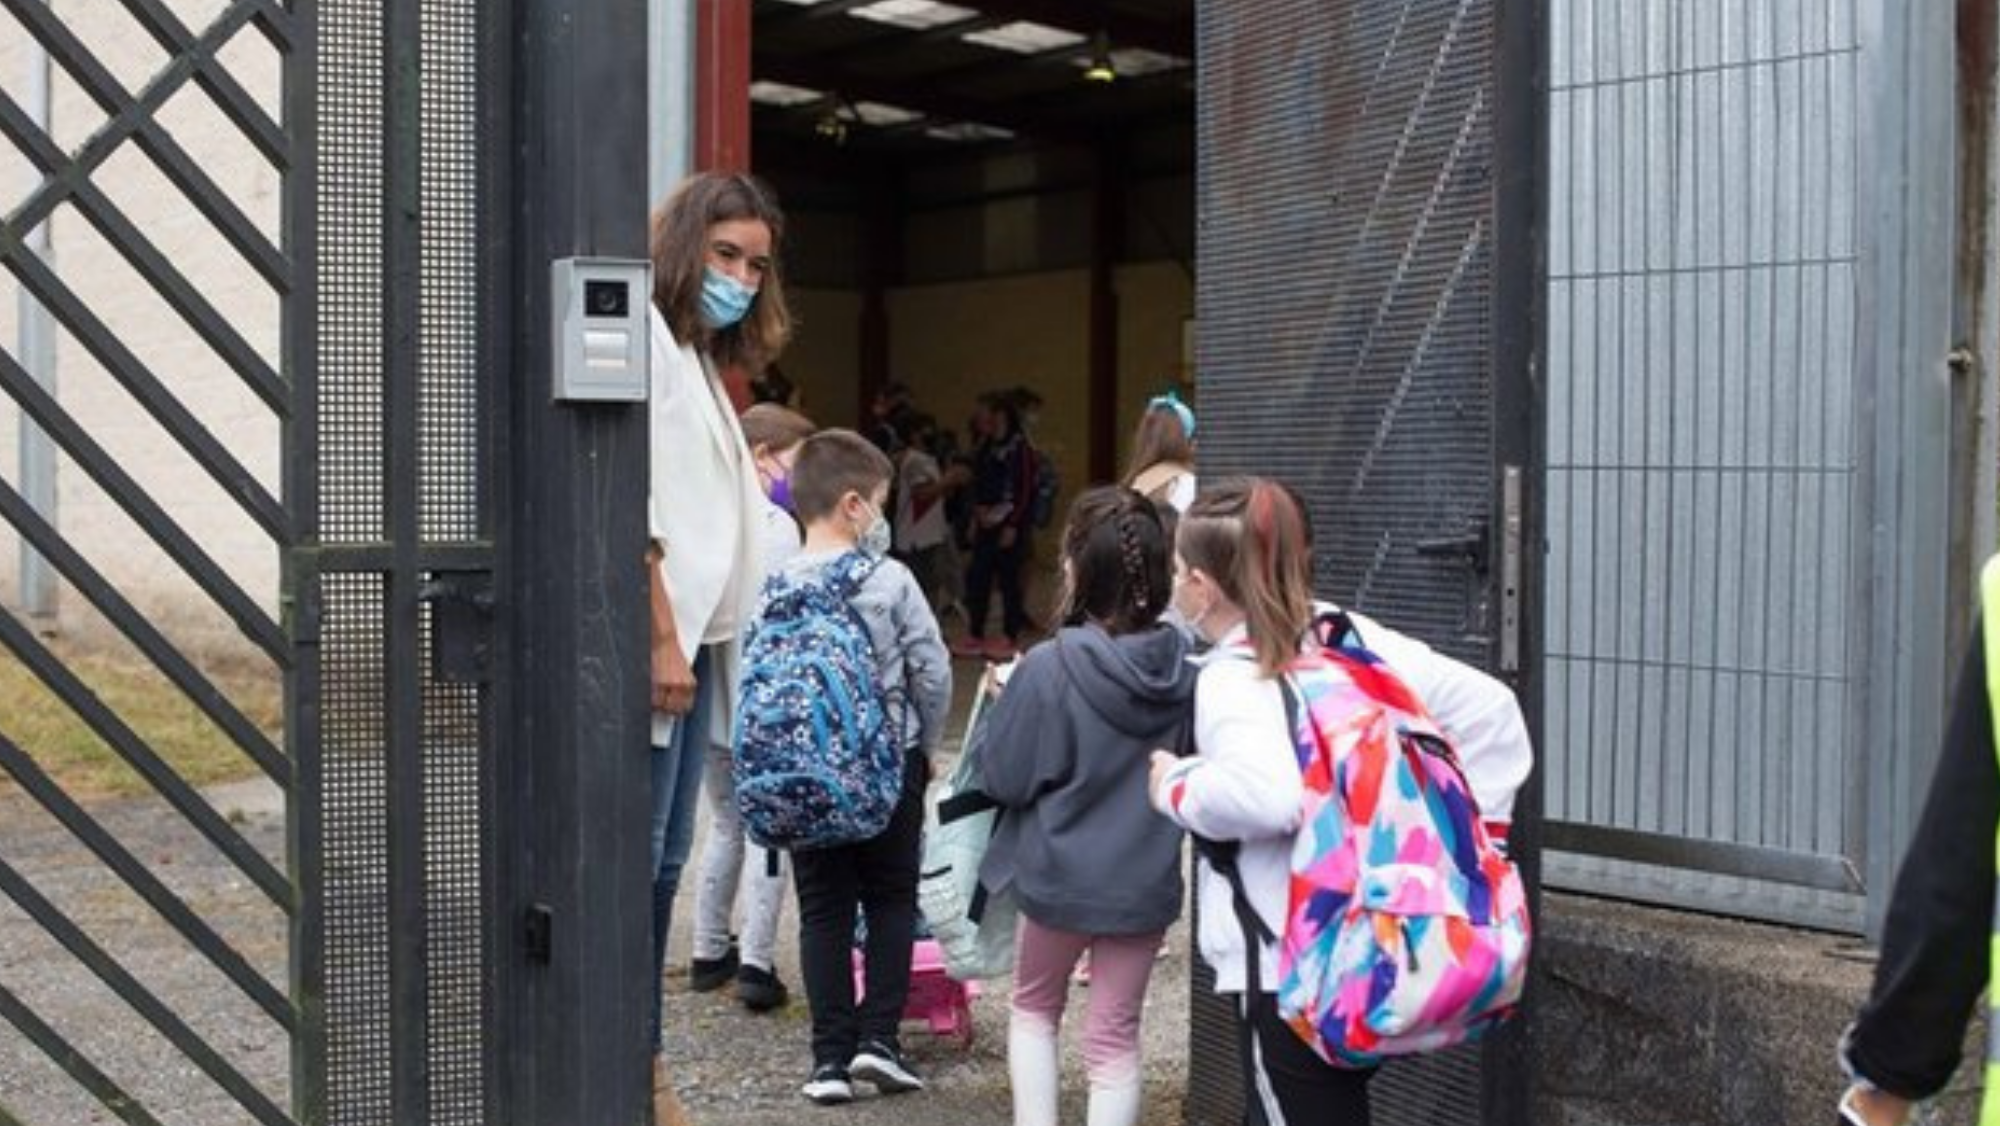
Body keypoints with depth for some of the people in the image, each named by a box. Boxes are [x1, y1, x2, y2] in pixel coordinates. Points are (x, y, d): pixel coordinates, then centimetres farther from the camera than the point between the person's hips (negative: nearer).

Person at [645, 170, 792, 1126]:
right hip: (653, 643, -9)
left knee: (663, 861, 11)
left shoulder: (696, 353, 22)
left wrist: (698, 642, 11)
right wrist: (663, 639, -19)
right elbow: (630, 498, -16)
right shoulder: (641, 330, -6)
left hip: (691, 639, 9)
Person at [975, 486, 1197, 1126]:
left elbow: (1003, 779, -12)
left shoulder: (1048, 669, -20)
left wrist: (1009, 701, 2)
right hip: (1145, 882, 2)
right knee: (1115, 1036, 14)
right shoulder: (1182, 671, -8)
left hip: (1058, 875, -2)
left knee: (1034, 1009, 22)